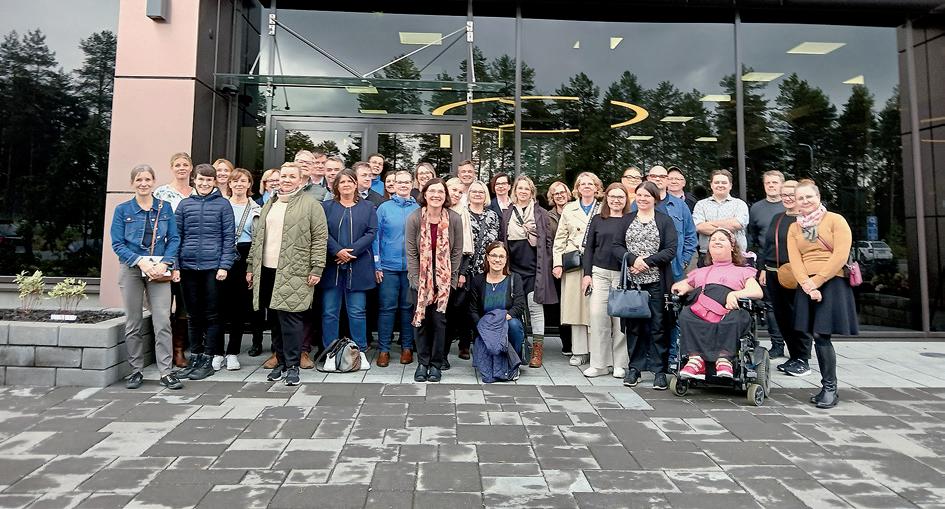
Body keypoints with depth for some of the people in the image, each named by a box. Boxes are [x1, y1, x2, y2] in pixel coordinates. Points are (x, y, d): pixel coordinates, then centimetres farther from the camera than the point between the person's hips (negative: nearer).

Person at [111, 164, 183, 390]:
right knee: (133, 324, 7)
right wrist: (141, 261, -14)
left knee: (162, 322, -6)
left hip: (159, 269, 0)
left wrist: (164, 263, -11)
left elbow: (174, 239, 3)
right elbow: (118, 244, 0)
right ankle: (136, 371, 18)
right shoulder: (122, 210, 5)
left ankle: (166, 372, -1)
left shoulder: (165, 207, 7)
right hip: (131, 269, 0)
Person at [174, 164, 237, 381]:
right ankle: (194, 358, 22)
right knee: (193, 315, 11)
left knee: (211, 315, 4)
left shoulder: (223, 204, 2)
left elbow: (229, 237, -2)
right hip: (188, 266, 3)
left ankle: (207, 361, 12)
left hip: (213, 267, -3)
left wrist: (225, 265, -9)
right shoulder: (184, 204, 9)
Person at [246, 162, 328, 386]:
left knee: (289, 318, -8)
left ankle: (292, 366, 3)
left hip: (294, 273, -6)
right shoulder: (268, 205, 19)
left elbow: (320, 238, -6)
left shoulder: (311, 205, -1)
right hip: (267, 271, 6)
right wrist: (251, 266, 17)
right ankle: (280, 362, 22)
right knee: (275, 320, 11)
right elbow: (257, 238, 21)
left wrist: (316, 268, -12)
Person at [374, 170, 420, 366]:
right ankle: (383, 349, 12)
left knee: (408, 307, 9)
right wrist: (377, 265, -4)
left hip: (412, 267, 1)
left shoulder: (419, 209, 4)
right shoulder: (384, 208, 3)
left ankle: (407, 347, 20)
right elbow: (376, 237, 2)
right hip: (388, 267, -1)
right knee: (387, 307, 2)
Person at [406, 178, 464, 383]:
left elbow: (457, 251, -2)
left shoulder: (454, 219, -7)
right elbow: (411, 252, -5)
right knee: (422, 319, 1)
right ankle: (422, 363, 16)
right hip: (421, 277, 0)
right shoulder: (414, 218, -8)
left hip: (444, 278, 0)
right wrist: (416, 280, -9)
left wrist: (451, 279, -6)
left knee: (439, 319, -1)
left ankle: (436, 364, 14)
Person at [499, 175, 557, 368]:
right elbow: (501, 240, 13)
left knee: (535, 305, -3)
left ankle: (537, 349, 4)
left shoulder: (541, 214, 6)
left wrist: (545, 265, -1)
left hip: (534, 267, -2)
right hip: (513, 268, 2)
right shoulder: (506, 214, 11)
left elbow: (549, 241, 6)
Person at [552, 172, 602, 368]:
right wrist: (557, 263, 2)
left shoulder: (603, 210, 10)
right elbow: (560, 238, 11)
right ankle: (579, 351, 10)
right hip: (573, 264, 1)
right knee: (575, 306, 1)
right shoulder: (569, 209, 15)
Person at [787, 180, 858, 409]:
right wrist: (808, 285, -11)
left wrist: (817, 281, -12)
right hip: (806, 286, 4)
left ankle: (830, 388, 2)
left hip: (832, 283, -4)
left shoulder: (835, 220, 1)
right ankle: (828, 386, 15)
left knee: (821, 335, -10)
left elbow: (840, 256, -9)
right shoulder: (794, 228, 14)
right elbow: (795, 261, 3)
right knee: (818, 337, 6)